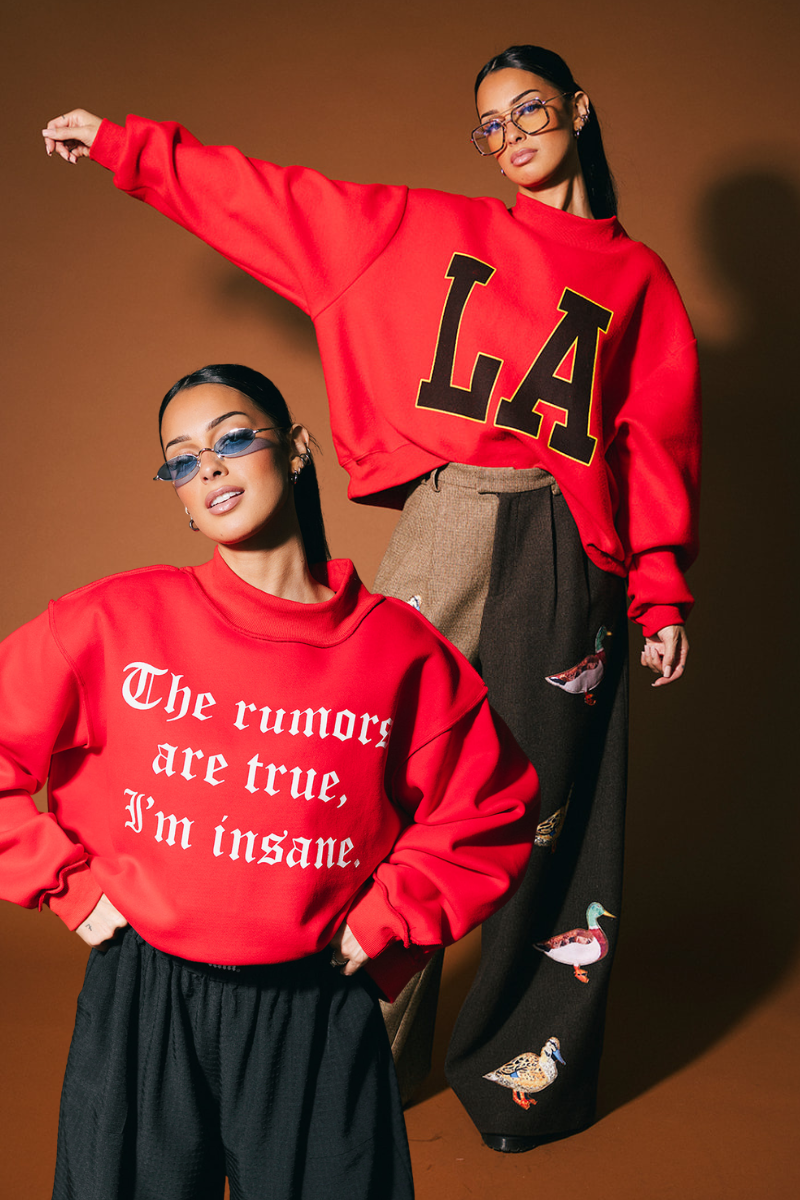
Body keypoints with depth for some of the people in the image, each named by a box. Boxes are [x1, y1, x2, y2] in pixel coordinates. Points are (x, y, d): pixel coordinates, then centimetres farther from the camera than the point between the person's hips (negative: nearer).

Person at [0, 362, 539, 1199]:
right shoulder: (116, 621, -7)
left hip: (319, 1011, 0)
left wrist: (383, 922, 0)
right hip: (141, 1000, 0)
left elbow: (488, 812, 5)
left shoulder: (400, 649, -5)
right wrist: (71, 886, -3)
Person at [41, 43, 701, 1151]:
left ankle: (523, 1065, 18)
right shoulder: (428, 231, 16)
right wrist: (123, 143, 19)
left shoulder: (636, 278, 13)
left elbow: (656, 441, 9)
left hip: (563, 552, -1)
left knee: (540, 808, 2)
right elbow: (268, 199, 18)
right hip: (441, 529, 1)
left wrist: (662, 596, 0)